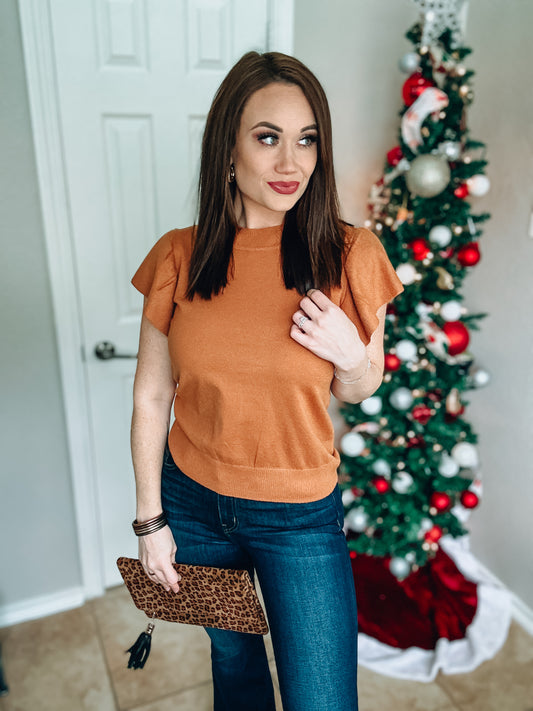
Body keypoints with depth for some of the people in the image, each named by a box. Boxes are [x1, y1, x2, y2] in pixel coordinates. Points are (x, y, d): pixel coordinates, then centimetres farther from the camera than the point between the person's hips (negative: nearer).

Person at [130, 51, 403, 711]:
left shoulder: (349, 255, -12)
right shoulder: (179, 257, -9)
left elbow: (359, 390, 1)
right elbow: (151, 397, -3)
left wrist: (350, 355, -22)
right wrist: (151, 520, 1)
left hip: (300, 514, -1)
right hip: (192, 501, 2)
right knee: (233, 655, 26)